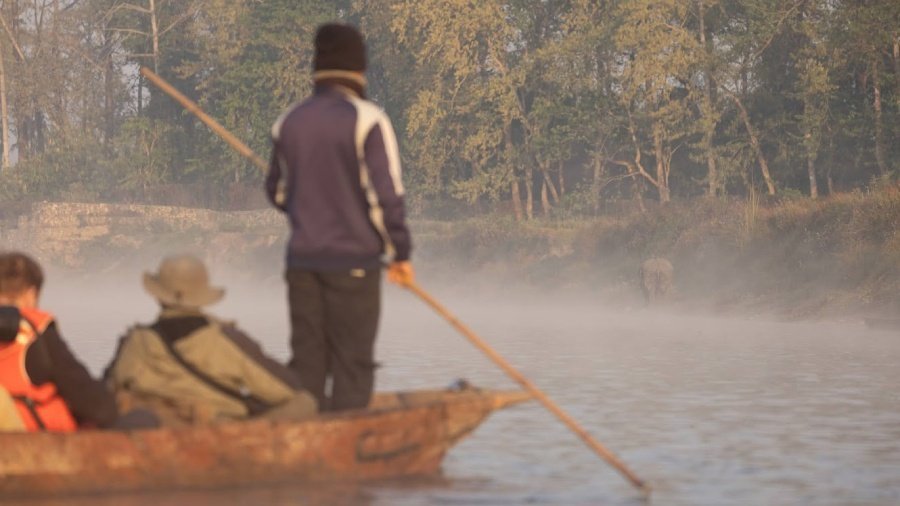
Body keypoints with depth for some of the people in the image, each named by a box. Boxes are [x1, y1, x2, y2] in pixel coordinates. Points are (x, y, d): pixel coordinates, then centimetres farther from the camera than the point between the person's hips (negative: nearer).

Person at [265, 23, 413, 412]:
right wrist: (400, 252, -3)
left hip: (302, 259, 5)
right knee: (352, 363, 0)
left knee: (306, 361, 10)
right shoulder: (367, 120, -11)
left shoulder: (289, 122, 6)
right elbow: (385, 194, -13)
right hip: (354, 262, -5)